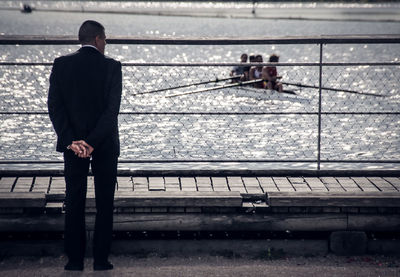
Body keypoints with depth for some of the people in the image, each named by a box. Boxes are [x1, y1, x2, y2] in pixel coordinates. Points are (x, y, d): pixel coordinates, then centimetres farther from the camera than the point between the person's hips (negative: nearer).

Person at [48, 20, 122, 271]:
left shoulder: (61, 65, -2)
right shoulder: (112, 66, -7)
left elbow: (54, 106, -9)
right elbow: (113, 108, -16)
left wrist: (70, 140, -13)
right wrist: (93, 142, -17)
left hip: (72, 143, 2)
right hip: (105, 145, -1)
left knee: (74, 203, 9)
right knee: (105, 203, 8)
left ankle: (75, 260, 10)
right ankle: (101, 260, 9)